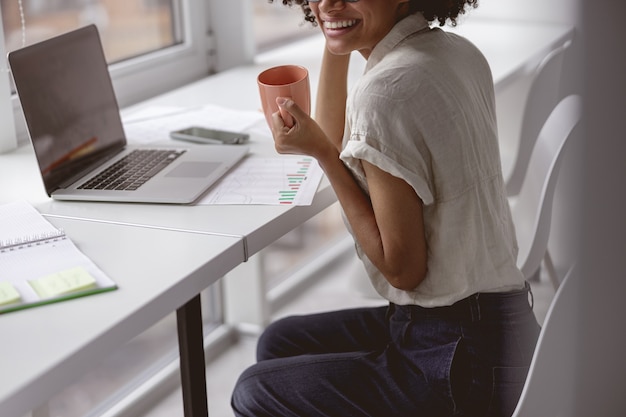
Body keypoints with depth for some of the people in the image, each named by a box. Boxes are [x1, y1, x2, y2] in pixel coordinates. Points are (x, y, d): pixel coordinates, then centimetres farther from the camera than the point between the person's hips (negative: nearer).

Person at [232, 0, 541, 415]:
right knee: (279, 343, 23)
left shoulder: (388, 92, -26)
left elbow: (403, 268, -20)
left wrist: (320, 152, -18)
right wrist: (336, 44, 3)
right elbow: (337, 138, 14)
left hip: (462, 362, -9)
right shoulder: (456, 51, 2)